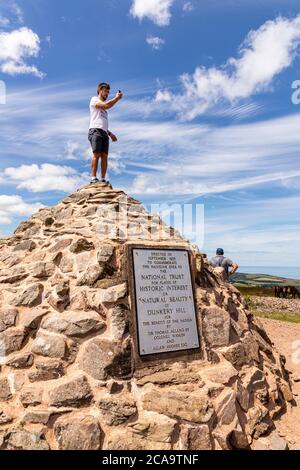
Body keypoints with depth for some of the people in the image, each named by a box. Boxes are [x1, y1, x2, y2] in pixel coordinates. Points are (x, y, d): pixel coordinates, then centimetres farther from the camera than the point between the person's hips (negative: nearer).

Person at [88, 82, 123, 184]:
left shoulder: (103, 106, 32)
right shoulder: (94, 99, 10)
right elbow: (106, 105, -9)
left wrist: (110, 133, 17)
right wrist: (117, 98, 1)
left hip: (104, 132, 7)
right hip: (95, 130, -7)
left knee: (104, 156, -5)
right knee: (96, 154, -17)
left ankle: (103, 179, -10)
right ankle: (93, 178, -21)